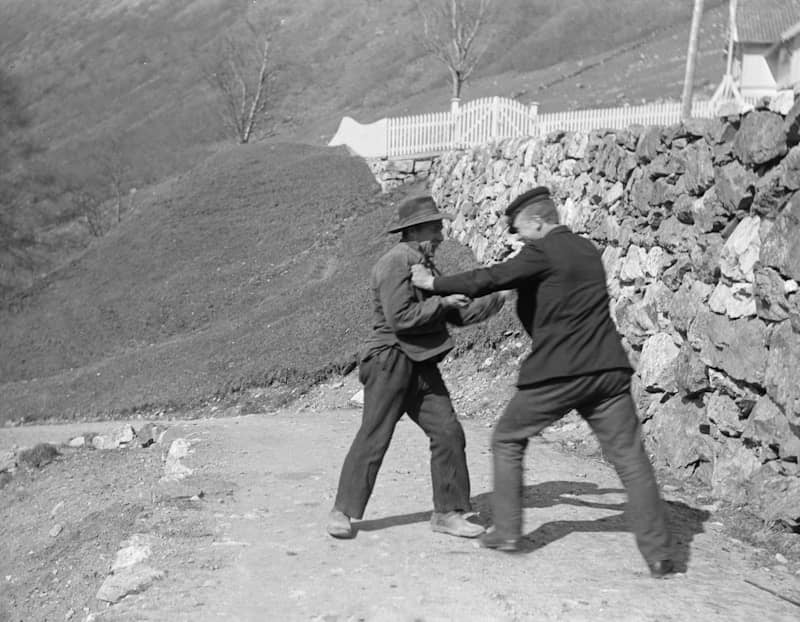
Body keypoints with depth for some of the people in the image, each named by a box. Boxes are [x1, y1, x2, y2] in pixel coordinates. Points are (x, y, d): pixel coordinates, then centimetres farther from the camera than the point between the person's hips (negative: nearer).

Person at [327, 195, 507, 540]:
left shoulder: (426, 266, 17)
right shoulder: (395, 263, -13)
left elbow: (459, 315, 17)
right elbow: (400, 318, -22)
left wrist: (499, 297, 7)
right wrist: (441, 302, -12)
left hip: (421, 364, 9)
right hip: (390, 359, -9)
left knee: (448, 432, 2)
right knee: (373, 437, -6)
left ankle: (448, 512, 11)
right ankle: (342, 512, 5)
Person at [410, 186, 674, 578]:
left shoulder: (542, 253, -7)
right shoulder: (587, 250, 16)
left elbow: (489, 280, -7)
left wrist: (434, 283, 3)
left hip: (556, 374, -6)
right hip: (607, 369, 6)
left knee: (507, 441, 14)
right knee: (629, 457, 4)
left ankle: (506, 531, 16)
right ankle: (658, 554, 0)